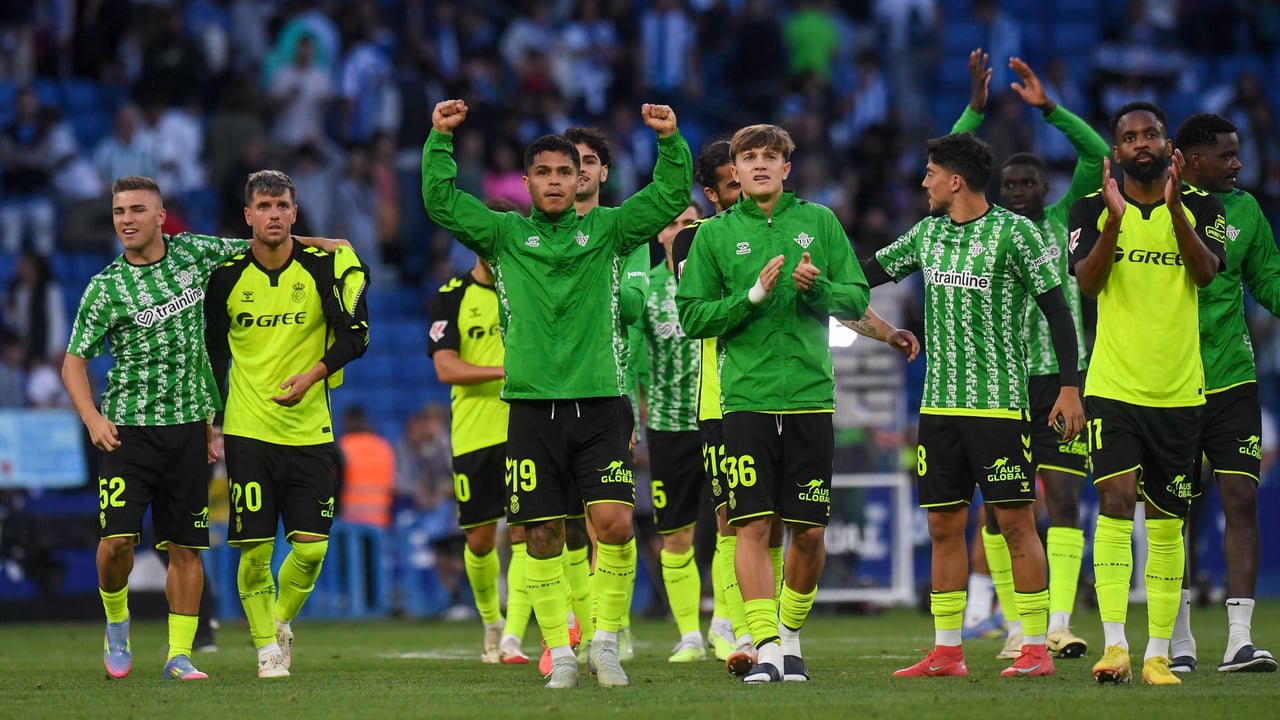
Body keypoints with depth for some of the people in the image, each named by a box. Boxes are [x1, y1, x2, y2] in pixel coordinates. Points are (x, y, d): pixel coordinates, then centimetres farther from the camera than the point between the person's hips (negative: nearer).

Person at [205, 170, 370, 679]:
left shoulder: (323, 267, -3)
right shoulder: (227, 277, 0)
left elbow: (356, 335, -1)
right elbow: (212, 352, 11)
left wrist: (313, 374, -16)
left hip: (309, 429, 0)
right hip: (248, 429, 0)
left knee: (311, 546, -3)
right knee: (255, 549, -6)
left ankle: (283, 621, 24)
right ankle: (266, 645, 11)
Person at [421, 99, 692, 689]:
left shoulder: (606, 230, 10)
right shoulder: (504, 235, 9)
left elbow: (669, 198, 5)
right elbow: (441, 201, 2)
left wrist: (670, 141, -8)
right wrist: (440, 138, -7)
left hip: (599, 403, 0)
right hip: (531, 405, 0)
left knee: (614, 523, -13)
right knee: (542, 536, 1)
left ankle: (605, 642, 1)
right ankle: (560, 654, 10)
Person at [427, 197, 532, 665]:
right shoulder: (452, 298, 3)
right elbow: (446, 367, -8)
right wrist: (506, 370, -20)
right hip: (473, 433, 0)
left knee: (526, 531, -12)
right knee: (480, 539, 5)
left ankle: (513, 638, -13)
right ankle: (491, 620, 31)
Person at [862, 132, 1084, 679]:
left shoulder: (1013, 232, -6)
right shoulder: (927, 234, 12)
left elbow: (1056, 308, -6)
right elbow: (867, 274, 23)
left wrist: (1070, 386, -11)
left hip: (999, 402, -6)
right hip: (940, 403, 6)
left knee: (1015, 521, -6)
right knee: (943, 525, 6)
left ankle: (1036, 649, -4)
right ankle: (947, 651, 11)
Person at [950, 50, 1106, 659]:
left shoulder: (1063, 222, 8)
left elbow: (1096, 156, -2)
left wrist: (1048, 107, -11)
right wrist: (976, 109, -14)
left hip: (1062, 378, -1)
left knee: (1064, 499, -9)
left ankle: (1060, 623, -15)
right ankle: (1016, 625, 13)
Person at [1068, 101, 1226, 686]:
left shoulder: (1200, 207, 4)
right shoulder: (1093, 209, 3)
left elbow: (1206, 272, -12)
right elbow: (1087, 282, -11)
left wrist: (1176, 209, -26)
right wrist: (1114, 220, -25)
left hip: (1179, 390, 2)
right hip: (1113, 387, -1)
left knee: (1166, 522, 5)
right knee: (1115, 501, -16)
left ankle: (1159, 654, 9)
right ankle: (1114, 645, -20)